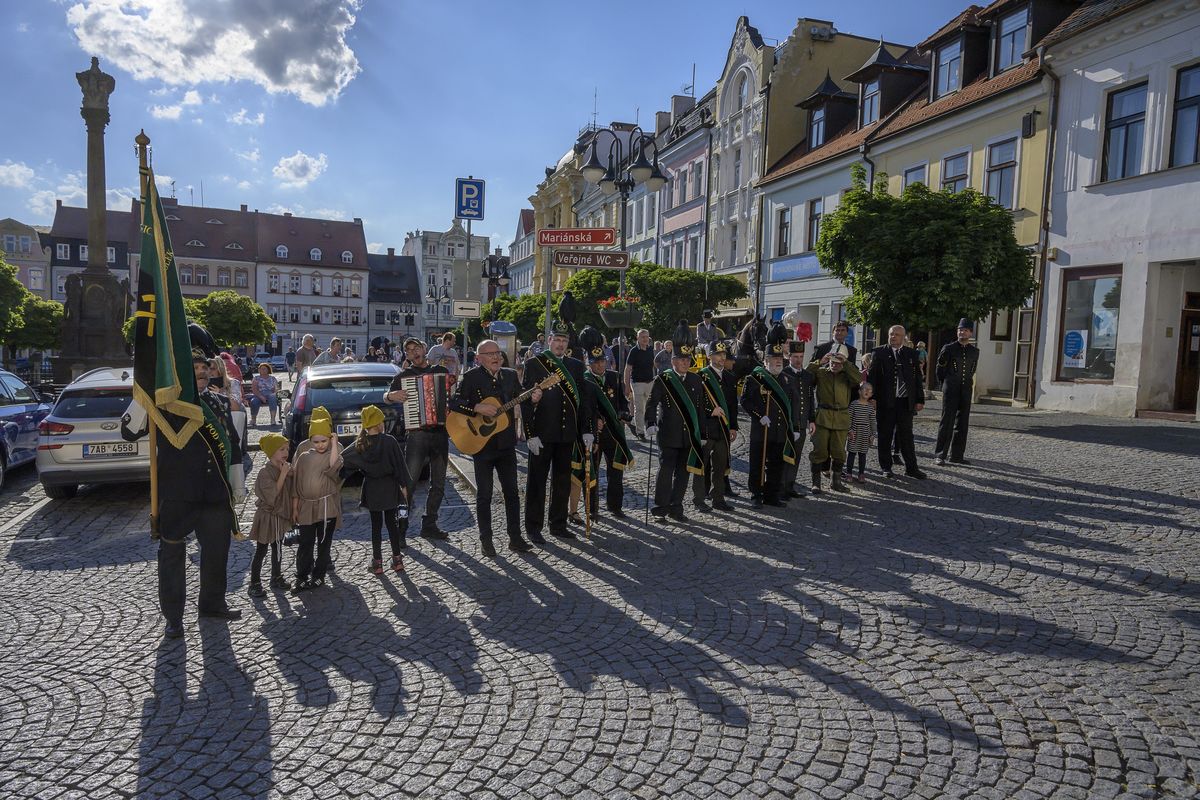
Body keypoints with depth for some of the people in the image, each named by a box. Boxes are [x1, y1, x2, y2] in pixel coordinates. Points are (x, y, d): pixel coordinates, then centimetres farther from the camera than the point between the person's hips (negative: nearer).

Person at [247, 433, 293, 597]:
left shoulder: (286, 468, 2)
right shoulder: (265, 472, -21)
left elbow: (290, 490, 14)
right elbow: (272, 494, -27)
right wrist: (283, 474, -26)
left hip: (281, 516, 7)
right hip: (267, 516, -7)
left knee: (277, 549, 19)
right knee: (261, 551, 2)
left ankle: (277, 578, 32)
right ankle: (254, 584, 12)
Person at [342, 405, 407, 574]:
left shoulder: (360, 445, -5)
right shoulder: (390, 441, -12)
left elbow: (344, 460, -1)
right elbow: (399, 464, -8)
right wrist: (403, 484, 0)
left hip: (371, 489, 1)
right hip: (389, 487, -1)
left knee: (376, 525, 9)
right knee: (392, 523, 9)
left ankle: (377, 562, 11)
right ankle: (397, 560, 13)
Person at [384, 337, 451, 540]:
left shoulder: (441, 371, 14)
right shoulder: (403, 376, 8)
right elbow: (386, 396, 7)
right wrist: (392, 396, -15)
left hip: (440, 432, 3)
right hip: (417, 433, -3)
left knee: (438, 484, 8)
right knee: (410, 482, -10)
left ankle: (429, 525, 18)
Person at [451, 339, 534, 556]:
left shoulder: (510, 375, 9)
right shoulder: (471, 377, -6)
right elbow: (454, 403, -10)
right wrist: (478, 408, -21)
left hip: (506, 442, 4)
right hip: (481, 442, -4)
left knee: (512, 491, 7)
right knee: (484, 494, 4)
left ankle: (515, 538, 16)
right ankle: (486, 540, 15)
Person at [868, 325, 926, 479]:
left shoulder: (911, 354, 9)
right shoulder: (879, 353, 2)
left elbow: (917, 377, 9)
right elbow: (872, 376, -2)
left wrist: (920, 399, 4)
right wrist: (872, 397, -10)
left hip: (906, 401, 2)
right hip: (885, 402, -1)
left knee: (906, 436, 6)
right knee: (885, 436, 6)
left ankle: (911, 468, 13)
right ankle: (886, 467, 16)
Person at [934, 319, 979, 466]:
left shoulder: (975, 351, 9)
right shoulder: (948, 348, -2)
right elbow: (939, 370, 7)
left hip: (966, 391, 4)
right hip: (950, 391, -4)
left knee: (962, 423, 5)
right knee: (947, 421, -5)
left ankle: (956, 455, 12)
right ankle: (941, 455, 0)